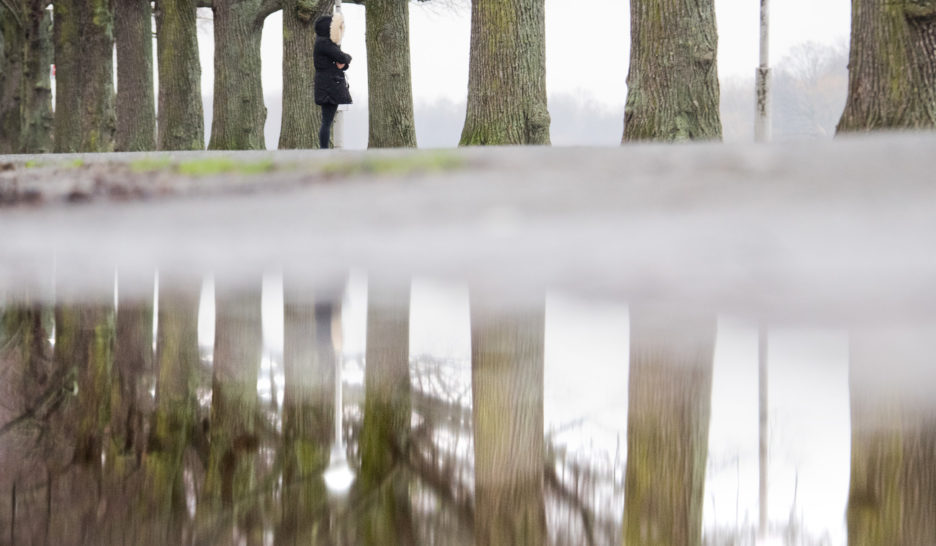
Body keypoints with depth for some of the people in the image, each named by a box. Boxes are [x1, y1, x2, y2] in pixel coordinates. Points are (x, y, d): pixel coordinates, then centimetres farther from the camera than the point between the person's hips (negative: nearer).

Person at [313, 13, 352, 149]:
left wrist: (343, 62, -7)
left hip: (333, 85, 10)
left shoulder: (329, 42, 18)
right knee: (327, 121, -10)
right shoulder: (323, 43, -13)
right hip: (327, 86, -10)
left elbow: (344, 61, 16)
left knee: (328, 121, 8)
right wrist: (347, 57, 3)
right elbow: (342, 57, -19)